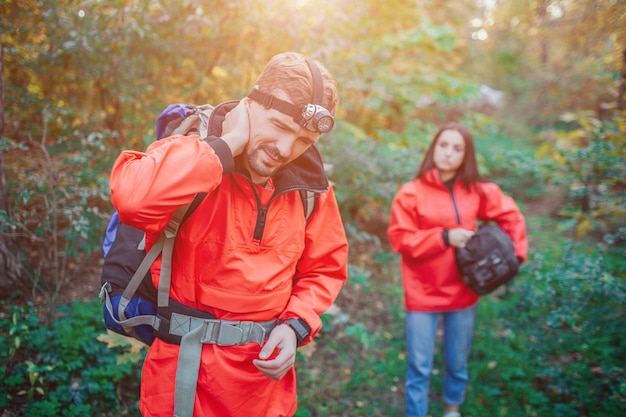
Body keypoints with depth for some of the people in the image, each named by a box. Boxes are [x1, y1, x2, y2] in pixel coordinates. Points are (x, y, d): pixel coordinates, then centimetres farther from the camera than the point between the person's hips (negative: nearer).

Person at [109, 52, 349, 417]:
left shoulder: (310, 188, -2)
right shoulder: (191, 158, -14)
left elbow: (325, 268, 10)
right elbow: (131, 198, -36)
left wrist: (296, 325, -7)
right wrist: (227, 144, -27)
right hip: (186, 369, -3)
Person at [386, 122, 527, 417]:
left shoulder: (476, 191, -1)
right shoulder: (411, 193, -11)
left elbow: (510, 215, 12)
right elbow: (400, 239, -13)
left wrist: (516, 253, 2)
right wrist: (444, 237, -20)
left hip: (463, 292, 3)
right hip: (423, 294, -3)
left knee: (458, 363, 18)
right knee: (419, 367, 2)